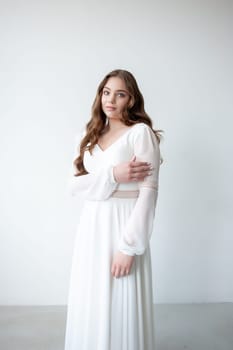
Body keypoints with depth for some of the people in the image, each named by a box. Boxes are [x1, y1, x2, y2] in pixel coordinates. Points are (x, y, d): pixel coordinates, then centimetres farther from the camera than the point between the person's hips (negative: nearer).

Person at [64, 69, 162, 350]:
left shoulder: (141, 132, -6)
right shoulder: (88, 135, 11)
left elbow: (148, 191, -14)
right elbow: (74, 185, 1)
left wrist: (129, 247, -18)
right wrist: (112, 175, -16)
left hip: (122, 225, -5)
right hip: (91, 227, 5)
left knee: (120, 306, 5)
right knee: (90, 303, 14)